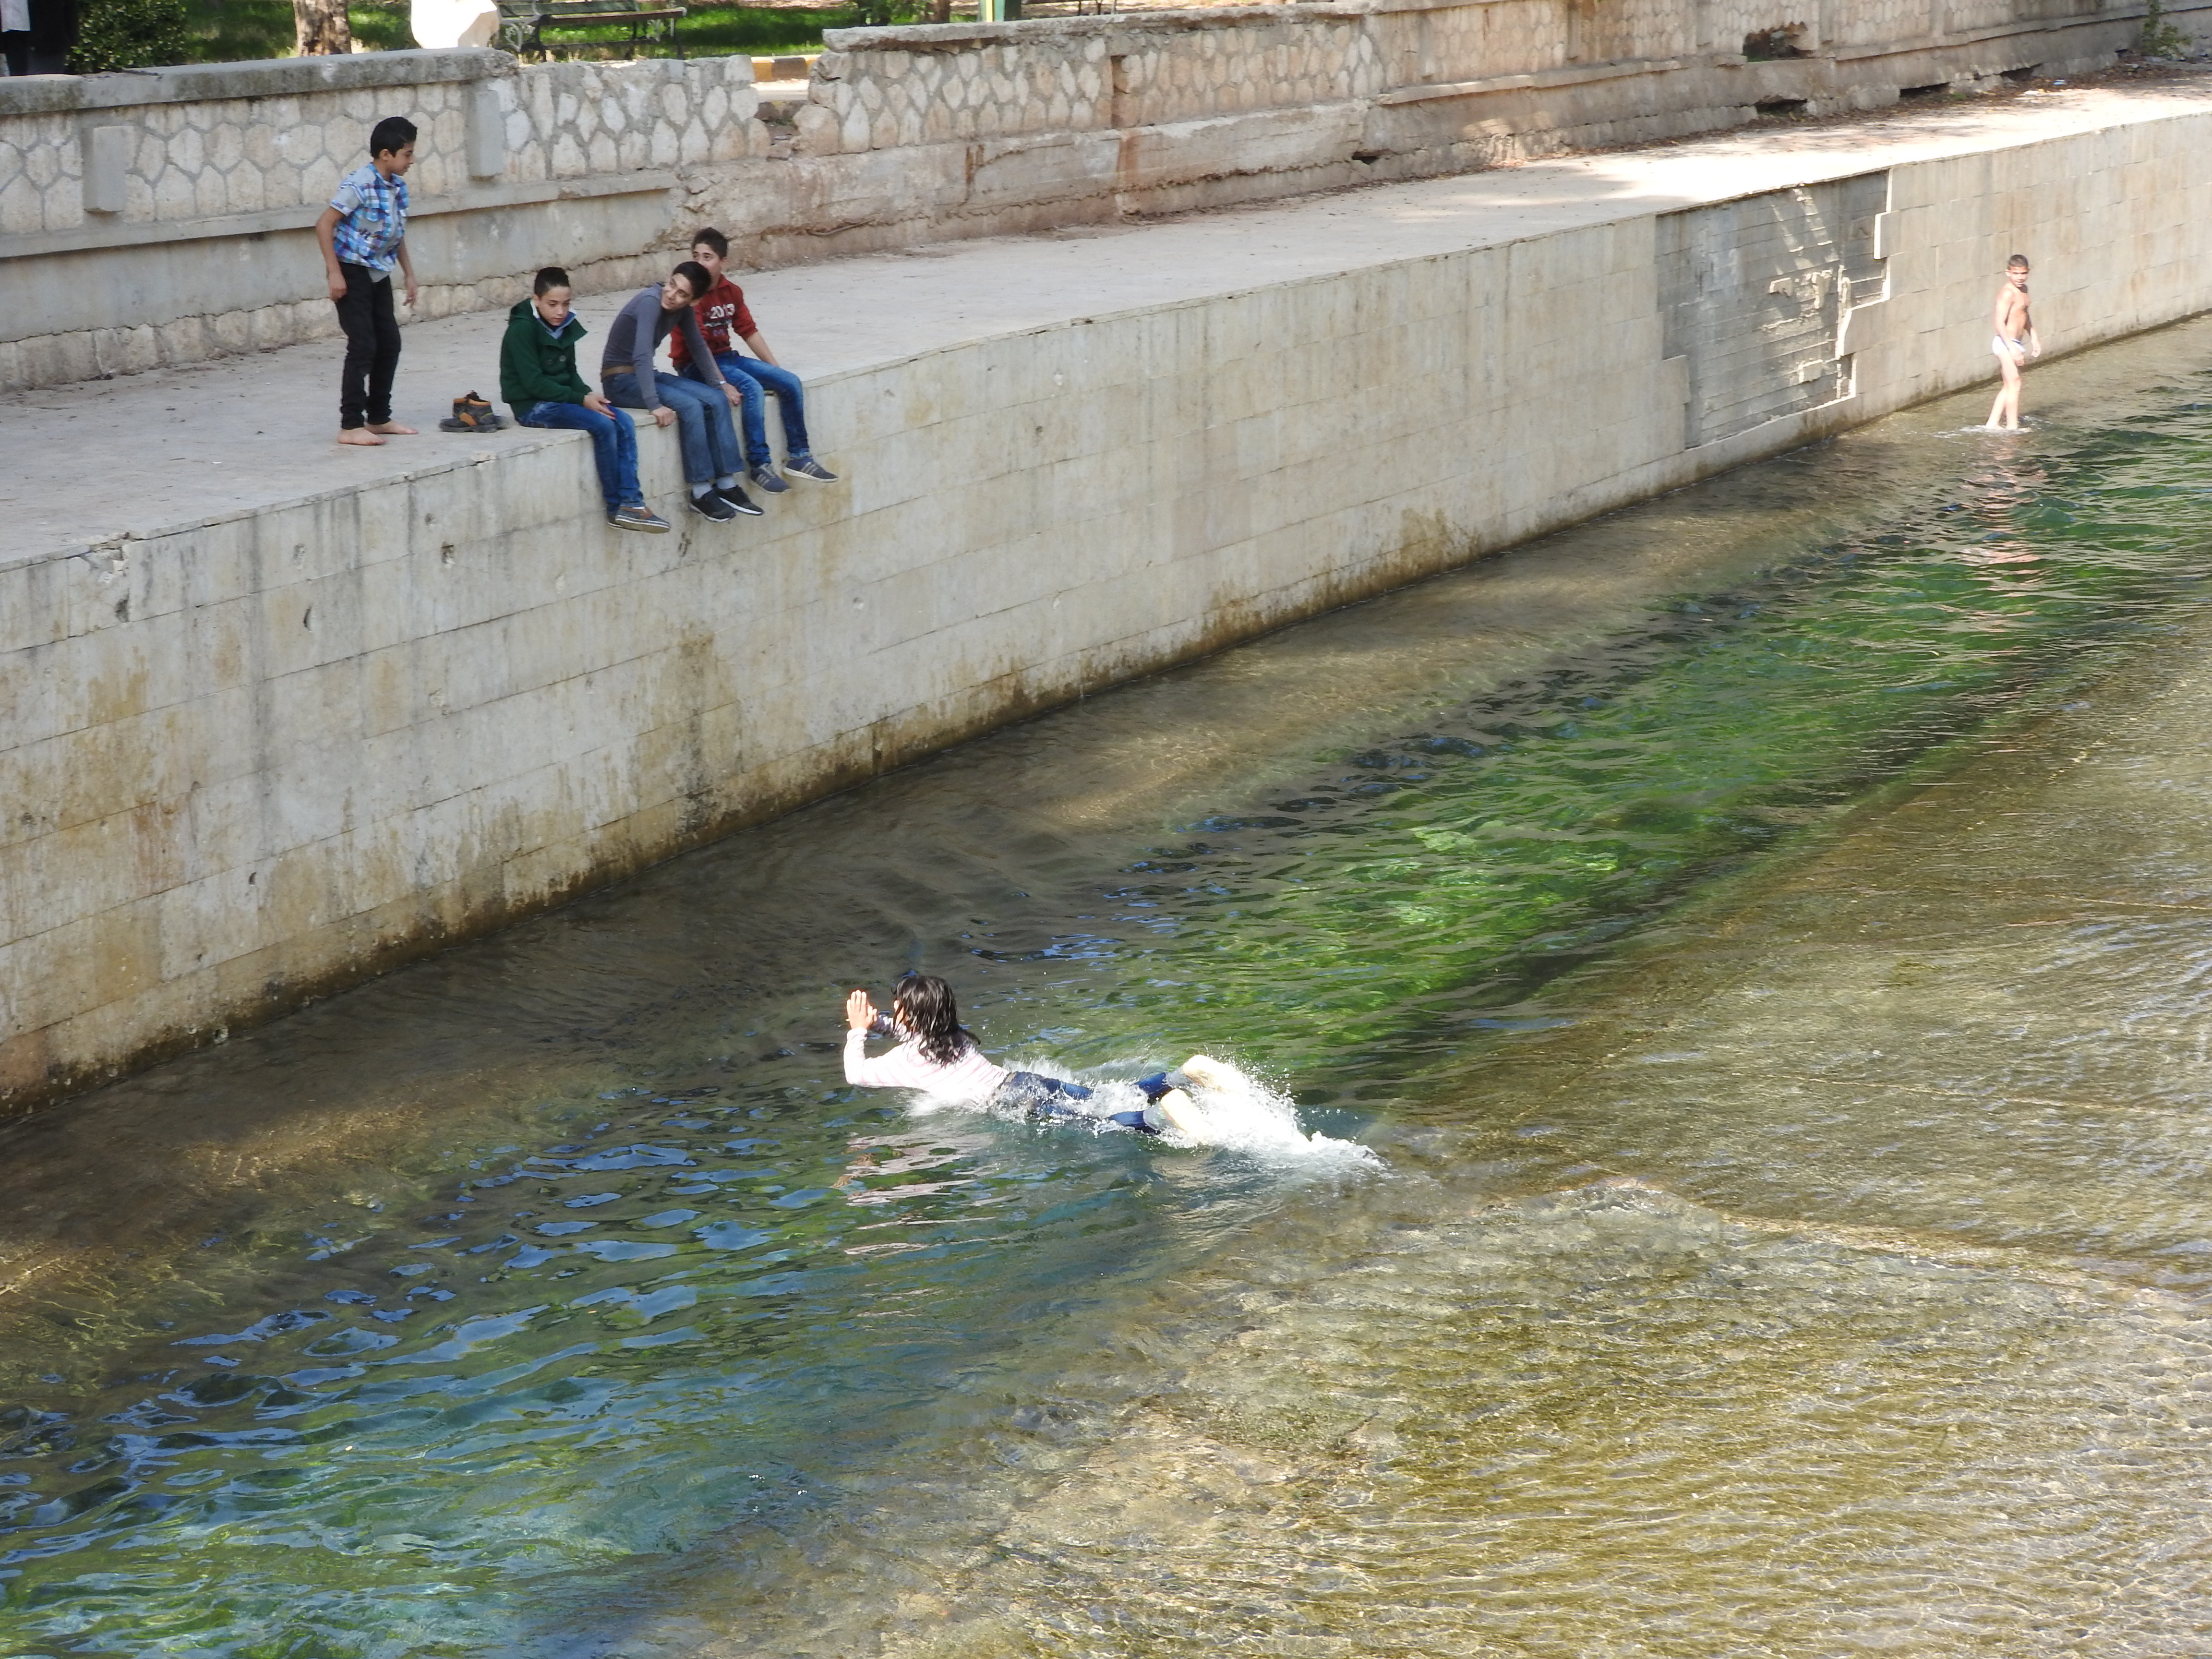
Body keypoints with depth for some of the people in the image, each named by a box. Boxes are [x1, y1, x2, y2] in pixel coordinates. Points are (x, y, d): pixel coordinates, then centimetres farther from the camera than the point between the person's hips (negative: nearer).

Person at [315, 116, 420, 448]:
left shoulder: (398, 186, 4)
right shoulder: (359, 184, -20)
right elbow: (324, 225, -20)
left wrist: (409, 274, 18)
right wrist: (334, 273, -21)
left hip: (379, 273, 8)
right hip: (353, 271, -8)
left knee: (390, 343, 11)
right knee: (363, 346, -10)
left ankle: (379, 418, 22)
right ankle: (351, 426, -5)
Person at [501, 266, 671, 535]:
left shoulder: (565, 326, 9)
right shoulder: (522, 329, -14)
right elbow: (533, 382, -18)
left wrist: (589, 395, -5)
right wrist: (581, 400, -19)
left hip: (561, 398, 8)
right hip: (532, 406, -8)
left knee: (624, 423, -14)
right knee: (603, 426, -25)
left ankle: (631, 502, -19)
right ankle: (617, 507, -15)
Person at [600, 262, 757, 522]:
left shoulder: (682, 310, 0)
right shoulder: (650, 301, -25)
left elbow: (699, 348, 16)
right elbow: (642, 355, -33)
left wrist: (720, 383, 8)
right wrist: (655, 405, -39)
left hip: (648, 376, 8)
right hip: (620, 381, -8)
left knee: (717, 400, -8)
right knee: (690, 407, -27)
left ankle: (726, 485, -6)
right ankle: (701, 493, -19)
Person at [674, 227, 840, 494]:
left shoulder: (731, 291, 5)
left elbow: (749, 331, 11)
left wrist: (776, 369, 8)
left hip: (727, 356, 8)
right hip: (696, 365, -8)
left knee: (790, 383, -3)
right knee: (752, 389, -31)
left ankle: (798, 457, 6)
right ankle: (760, 465, -26)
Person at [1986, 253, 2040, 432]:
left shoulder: (2023, 289, 12)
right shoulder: (2008, 293, -18)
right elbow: (2000, 323, -24)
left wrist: (2034, 338, 26)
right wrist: (2012, 348, -28)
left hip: (2016, 344, 10)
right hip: (2006, 344, -10)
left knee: (2009, 386, 14)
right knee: (2014, 384, -5)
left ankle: (1992, 424, 19)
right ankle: (2012, 427, 1)